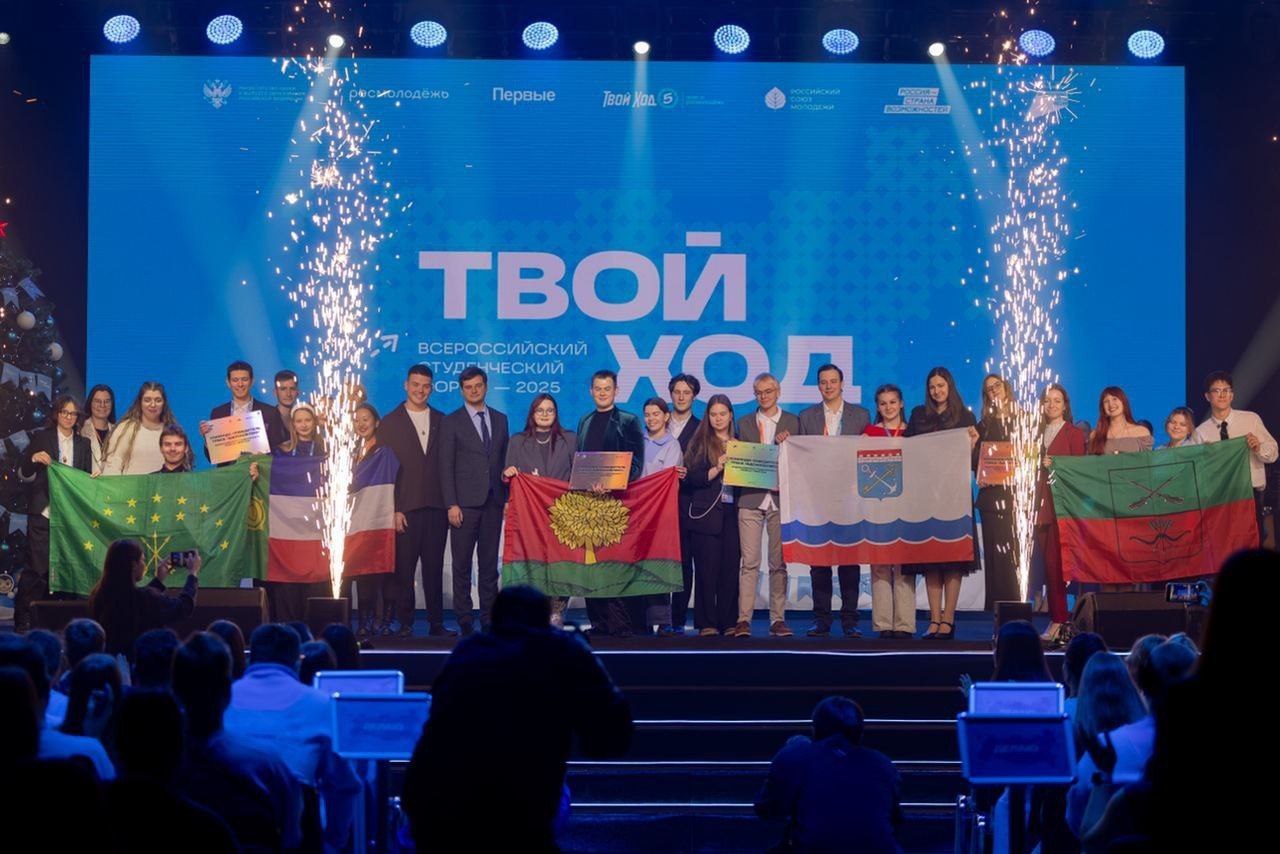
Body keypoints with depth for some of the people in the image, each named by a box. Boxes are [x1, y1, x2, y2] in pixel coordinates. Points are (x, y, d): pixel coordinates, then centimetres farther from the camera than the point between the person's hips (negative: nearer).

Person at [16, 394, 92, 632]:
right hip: (43, 513, -3)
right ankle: (22, 620, -2)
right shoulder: (41, 438, 6)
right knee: (37, 567, -7)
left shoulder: (84, 444, 14)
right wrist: (34, 459, -15)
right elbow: (24, 473, 4)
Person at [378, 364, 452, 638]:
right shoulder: (389, 423, 5)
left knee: (434, 568, 4)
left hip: (436, 508, 2)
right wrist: (393, 509, -8)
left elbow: (449, 464, 12)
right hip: (405, 509, -2)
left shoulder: (442, 421, 13)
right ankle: (404, 623, 3)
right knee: (403, 569, -2)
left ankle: (436, 623, 8)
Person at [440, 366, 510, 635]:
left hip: (493, 502, 3)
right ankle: (464, 620, 3)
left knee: (489, 562, 6)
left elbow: (504, 460, 13)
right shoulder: (451, 422, 1)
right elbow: (446, 466, -3)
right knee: (462, 564, -1)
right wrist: (451, 504, -10)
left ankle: (489, 619, 10)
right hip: (465, 502, -3)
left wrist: (508, 497, 5)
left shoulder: (500, 419, 13)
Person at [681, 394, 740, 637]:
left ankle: (729, 622, 6)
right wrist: (717, 468, -17)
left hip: (732, 513, 3)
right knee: (707, 569, -4)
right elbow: (693, 479, -5)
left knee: (731, 568, 1)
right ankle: (707, 623, 0)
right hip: (706, 514, -3)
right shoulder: (700, 443, 4)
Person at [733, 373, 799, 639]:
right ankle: (743, 619, -5)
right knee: (749, 562, -4)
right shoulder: (744, 423, 14)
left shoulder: (792, 422, 10)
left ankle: (778, 619, 5)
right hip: (751, 498, 0)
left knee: (779, 562, 2)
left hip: (780, 498, 0)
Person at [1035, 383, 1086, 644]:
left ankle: (1059, 620, -10)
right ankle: (1055, 619, 4)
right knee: (1047, 561, 1)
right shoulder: (1039, 433, 18)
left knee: (1055, 561, -12)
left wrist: (1054, 465, -13)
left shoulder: (1074, 433, 3)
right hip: (1042, 502, 5)